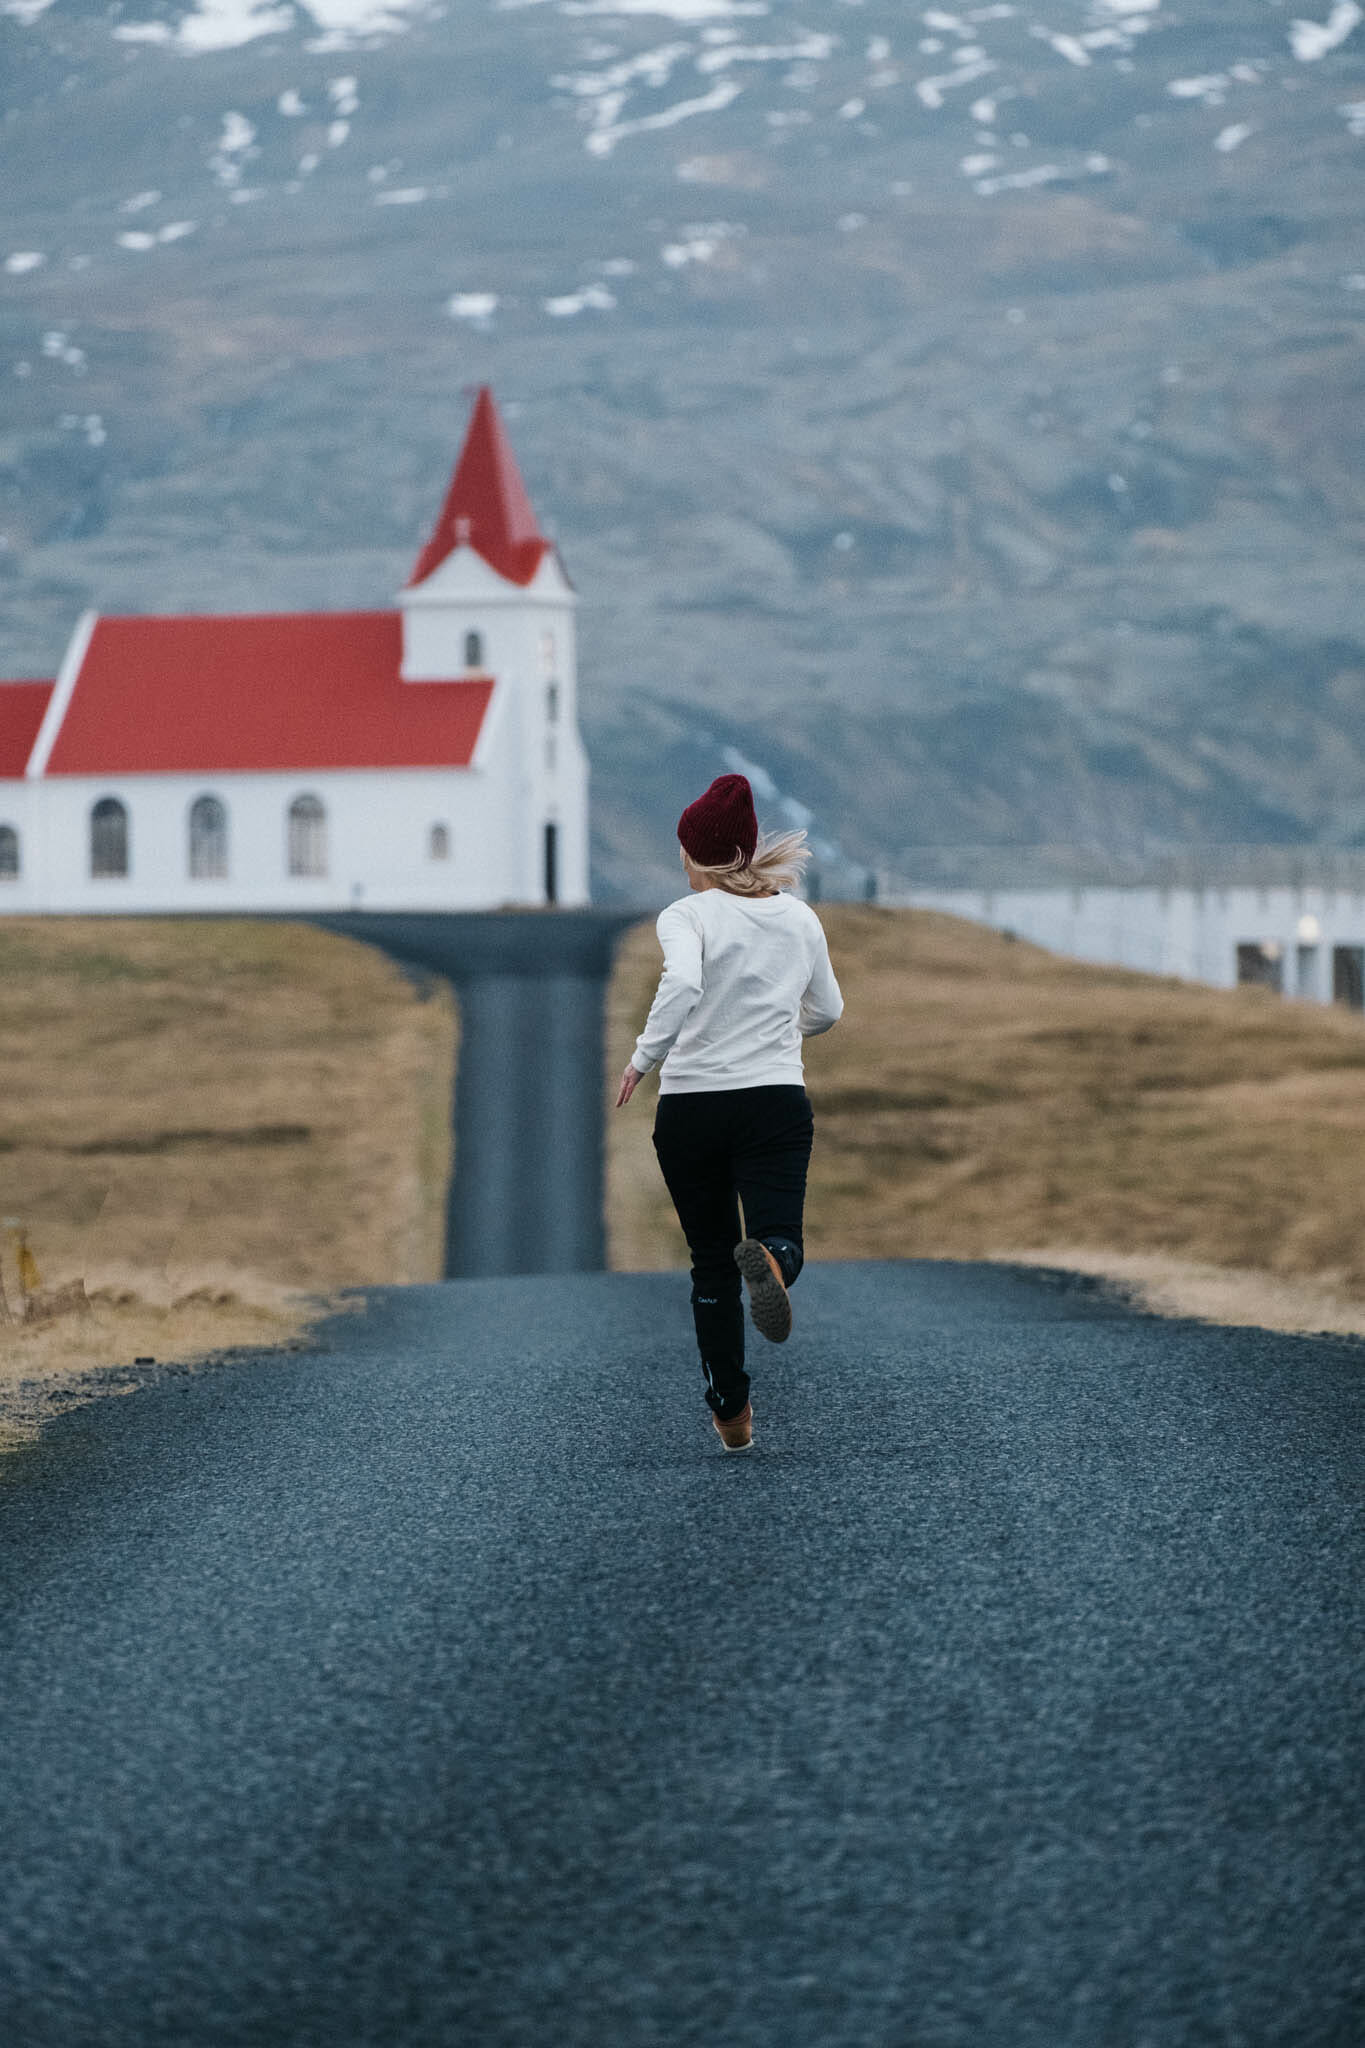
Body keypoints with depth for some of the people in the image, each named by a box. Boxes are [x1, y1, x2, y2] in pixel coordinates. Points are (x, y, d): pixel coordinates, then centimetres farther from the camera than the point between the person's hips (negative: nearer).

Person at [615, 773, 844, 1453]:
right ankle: (769, 1260, -49)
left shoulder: (688, 916, -5)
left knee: (712, 1264, 12)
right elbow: (827, 1010, 21)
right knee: (778, 1238, -10)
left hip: (691, 1107, -1)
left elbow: (682, 985, -26)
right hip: (777, 1103, 1)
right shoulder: (798, 917, 9)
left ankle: (731, 1413, 14)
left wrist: (645, 1057, -15)